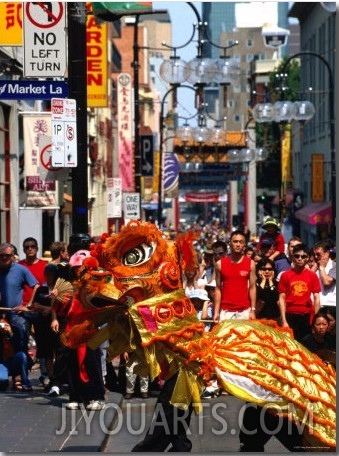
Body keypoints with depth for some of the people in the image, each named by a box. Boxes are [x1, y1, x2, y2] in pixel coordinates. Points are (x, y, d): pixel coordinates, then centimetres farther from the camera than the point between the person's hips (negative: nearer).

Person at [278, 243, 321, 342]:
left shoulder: (312, 276, 4)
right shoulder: (285, 275, 2)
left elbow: (316, 298, 5)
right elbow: (282, 299, 2)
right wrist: (283, 321, -4)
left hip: (307, 316, 1)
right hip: (290, 316, -1)